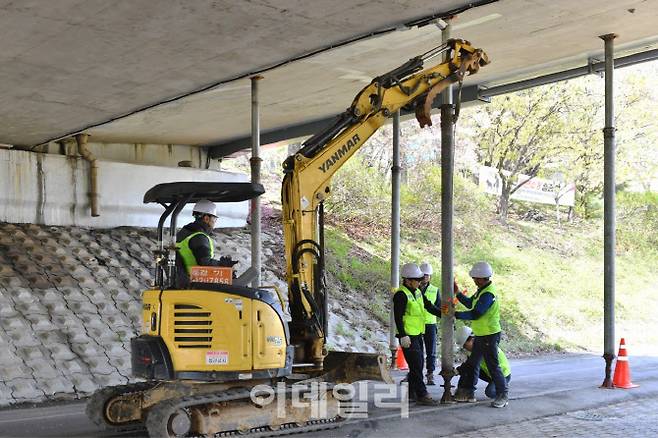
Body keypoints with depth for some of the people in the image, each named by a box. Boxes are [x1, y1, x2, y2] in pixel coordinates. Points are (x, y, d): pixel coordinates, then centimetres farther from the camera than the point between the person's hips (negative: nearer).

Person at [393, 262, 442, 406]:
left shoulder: (417, 292, 13)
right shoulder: (401, 295, -15)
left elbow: (430, 307, 18)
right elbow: (398, 317, -18)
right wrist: (403, 336, -23)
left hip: (418, 334, 9)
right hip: (408, 336, -9)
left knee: (418, 364, 14)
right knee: (416, 365, -9)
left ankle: (411, 391, 25)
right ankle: (422, 394, -6)